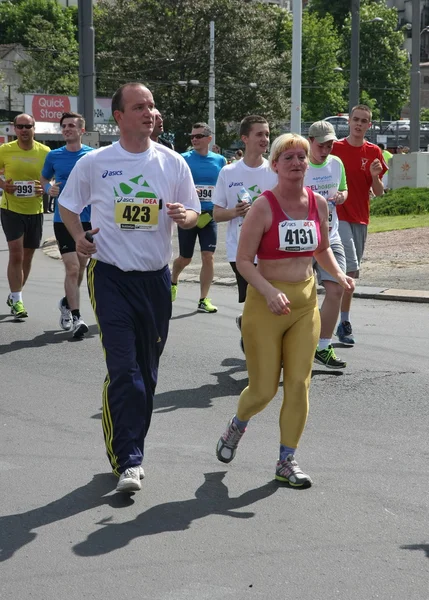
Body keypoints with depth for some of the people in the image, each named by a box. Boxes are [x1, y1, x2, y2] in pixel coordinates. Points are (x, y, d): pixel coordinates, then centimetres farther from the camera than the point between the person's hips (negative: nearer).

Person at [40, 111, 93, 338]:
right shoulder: (54, 156, 2)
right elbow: (44, 179, 16)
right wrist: (49, 188, -5)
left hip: (88, 219, 1)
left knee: (80, 269, 13)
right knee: (72, 269, -10)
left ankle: (67, 302, 38)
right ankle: (75, 318, -5)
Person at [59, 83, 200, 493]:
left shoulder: (172, 162, 2)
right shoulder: (94, 163, -3)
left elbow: (193, 213, 9)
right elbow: (67, 205, 10)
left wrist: (183, 216, -14)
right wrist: (79, 237, -8)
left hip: (156, 277, 3)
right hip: (111, 276, -3)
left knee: (147, 371, 11)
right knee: (124, 369, -12)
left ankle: (127, 448, 28)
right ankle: (128, 460, -7)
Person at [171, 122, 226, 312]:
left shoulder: (219, 161, 3)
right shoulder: (184, 159, -4)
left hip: (209, 215, 1)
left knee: (208, 257, -6)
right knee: (185, 258, 10)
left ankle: (203, 299, 2)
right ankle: (172, 282, 41)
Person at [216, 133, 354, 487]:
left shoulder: (318, 204, 3)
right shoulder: (264, 207, -13)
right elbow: (243, 260, -13)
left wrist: (339, 275, 0)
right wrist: (270, 292, -26)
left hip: (306, 302, 4)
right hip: (265, 303, -4)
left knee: (299, 384, 3)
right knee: (264, 389, 2)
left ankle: (287, 461, 16)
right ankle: (236, 427, 36)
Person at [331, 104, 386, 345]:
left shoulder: (374, 152, 5)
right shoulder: (335, 148, -3)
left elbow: (379, 193, 5)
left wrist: (375, 176, -13)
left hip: (360, 219, 4)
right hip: (338, 215, -4)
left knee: (352, 271, 9)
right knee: (351, 268, -14)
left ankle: (344, 321, 18)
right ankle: (345, 322, -5)